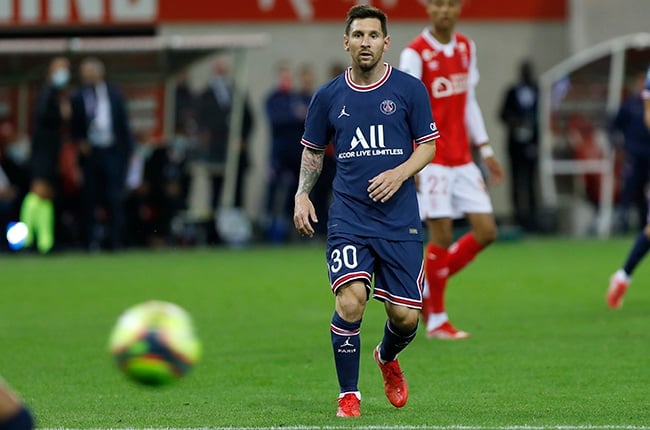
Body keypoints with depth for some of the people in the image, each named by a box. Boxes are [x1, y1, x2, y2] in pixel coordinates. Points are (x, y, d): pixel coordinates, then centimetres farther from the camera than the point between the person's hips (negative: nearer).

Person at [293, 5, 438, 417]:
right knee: (351, 298, -20)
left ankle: (388, 358, 37)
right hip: (348, 219, 0)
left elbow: (428, 145, 5)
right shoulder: (329, 96, 6)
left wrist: (400, 173, -14)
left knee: (405, 315, -1)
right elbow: (313, 151, 18)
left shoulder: (409, 89, 1)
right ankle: (349, 396, -4)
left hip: (400, 221, 0)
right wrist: (302, 195, 3)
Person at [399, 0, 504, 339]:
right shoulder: (415, 54, -10)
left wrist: (485, 150, 17)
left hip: (462, 159, 7)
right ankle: (436, 320, 5)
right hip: (432, 159, -7)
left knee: (486, 231, 1)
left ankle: (427, 286, 18)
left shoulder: (466, 48, 11)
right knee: (442, 236, -7)